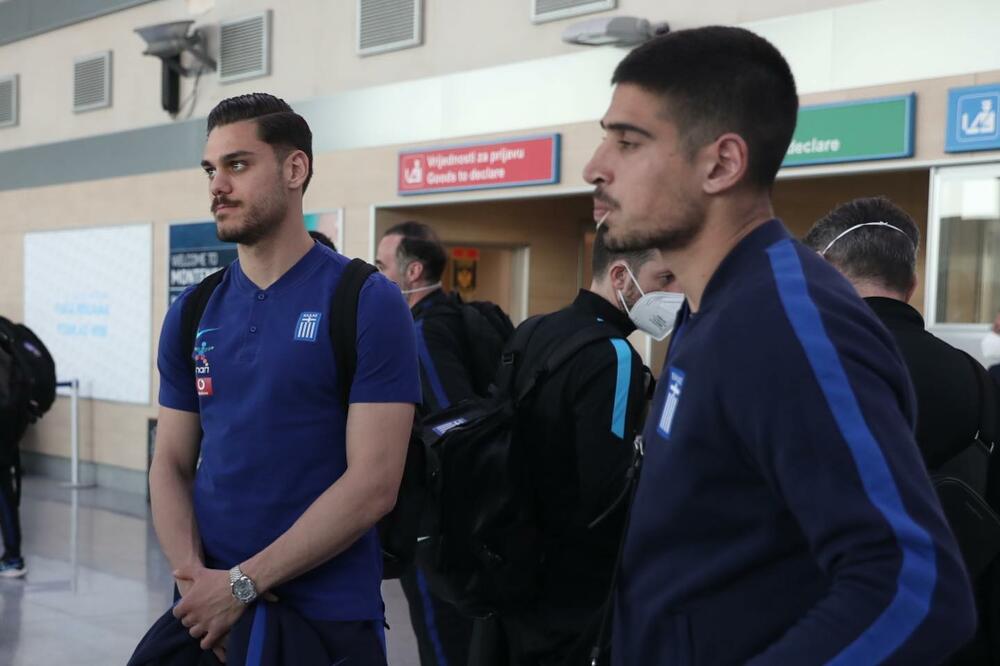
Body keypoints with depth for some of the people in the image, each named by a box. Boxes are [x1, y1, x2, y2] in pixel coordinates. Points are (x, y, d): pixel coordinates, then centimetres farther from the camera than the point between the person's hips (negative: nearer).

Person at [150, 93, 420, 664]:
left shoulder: (368, 305, -9)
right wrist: (193, 575, -10)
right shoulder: (192, 314, 6)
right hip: (208, 616, 4)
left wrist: (242, 583, -16)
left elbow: (373, 486, -14)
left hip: (328, 617, -4)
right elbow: (171, 465, 7)